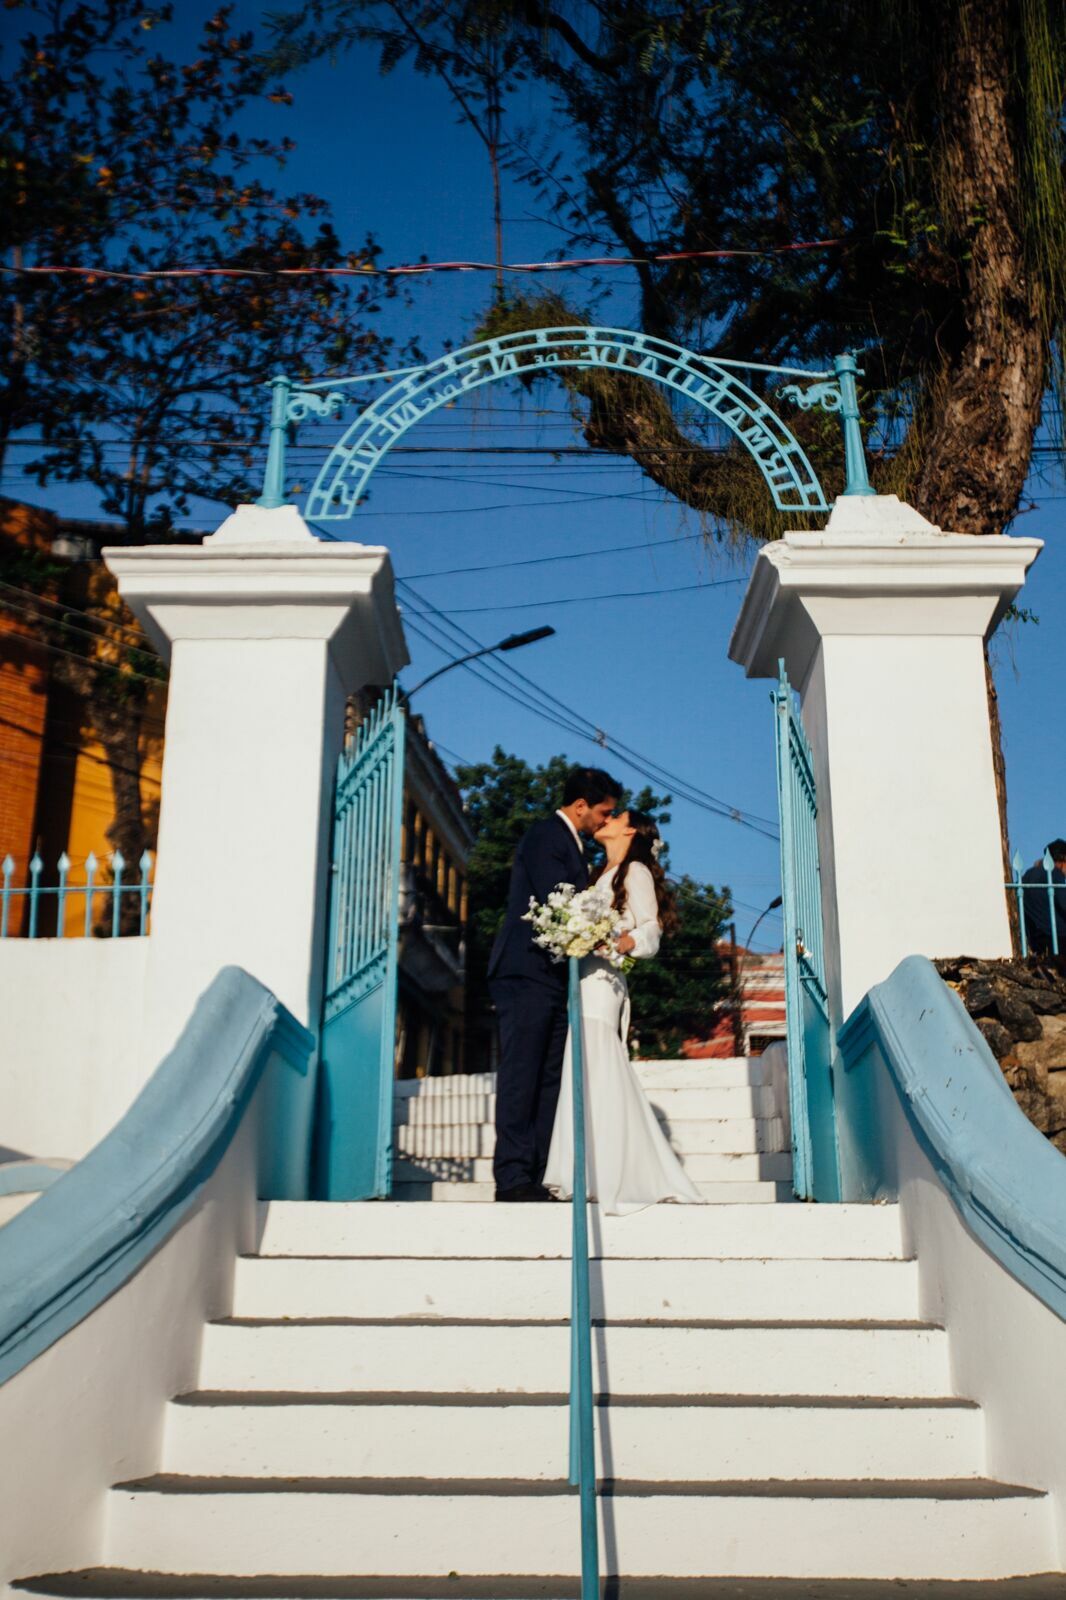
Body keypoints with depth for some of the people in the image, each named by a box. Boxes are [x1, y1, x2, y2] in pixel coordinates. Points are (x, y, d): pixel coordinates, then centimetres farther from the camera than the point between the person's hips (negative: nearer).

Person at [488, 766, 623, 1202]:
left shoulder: (568, 842, 23)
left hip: (551, 978, 10)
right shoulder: (548, 836, -7)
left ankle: (536, 1178, 5)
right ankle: (512, 1177, -10)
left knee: (548, 1081, 5)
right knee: (521, 1076, -10)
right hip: (528, 974, -10)